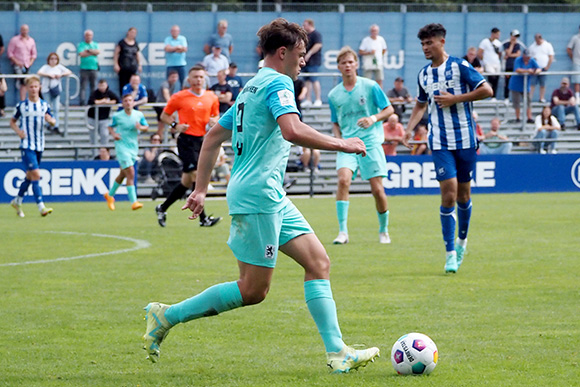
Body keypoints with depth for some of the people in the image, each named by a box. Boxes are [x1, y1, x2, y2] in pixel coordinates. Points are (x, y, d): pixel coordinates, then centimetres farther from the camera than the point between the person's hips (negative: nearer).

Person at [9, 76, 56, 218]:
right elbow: (12, 121, 10)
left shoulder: (44, 105, 6)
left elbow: (53, 121, 14)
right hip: (26, 146, -5)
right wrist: (18, 131, -10)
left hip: (39, 146, 5)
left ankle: (17, 201, 33)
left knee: (29, 176, 14)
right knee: (36, 174, -16)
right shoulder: (21, 106, -2)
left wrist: (50, 120, -11)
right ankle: (41, 207, -20)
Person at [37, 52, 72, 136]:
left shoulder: (59, 67, 11)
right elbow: (39, 73, -14)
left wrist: (61, 74, -10)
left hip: (56, 89, 2)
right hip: (46, 89, -2)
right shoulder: (45, 67, 2)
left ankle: (55, 127, -4)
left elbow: (69, 72, 6)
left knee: (56, 108, -4)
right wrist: (49, 75, -21)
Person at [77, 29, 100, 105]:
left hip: (94, 68, 3)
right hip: (84, 68, -3)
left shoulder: (95, 44, 16)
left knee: (93, 86, 3)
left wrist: (88, 50, -7)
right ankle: (82, 101, -12)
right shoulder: (81, 45, 7)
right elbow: (81, 54, -9)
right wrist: (93, 52, -3)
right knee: (83, 86, -9)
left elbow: (98, 52, -2)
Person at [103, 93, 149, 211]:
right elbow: (110, 126, 10)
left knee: (123, 174, 17)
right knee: (130, 173, -17)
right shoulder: (117, 116, -4)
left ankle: (110, 195, 39)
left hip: (134, 147, 5)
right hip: (122, 147, -5)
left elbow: (146, 127, 11)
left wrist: (141, 127, -11)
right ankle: (133, 202, -20)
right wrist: (113, 134, -10)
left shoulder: (139, 115, 3)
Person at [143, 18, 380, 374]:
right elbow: (292, 130, -27)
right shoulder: (278, 83, -10)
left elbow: (214, 137, 24)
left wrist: (201, 190, 26)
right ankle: (167, 316, 2)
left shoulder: (252, 88, 20)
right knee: (253, 291, -6)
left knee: (318, 262, 3)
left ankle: (337, 353, -1)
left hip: (273, 197, 10)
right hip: (258, 195, -10)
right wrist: (341, 144, -18)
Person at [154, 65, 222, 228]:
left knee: (187, 181, 10)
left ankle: (162, 208, 27)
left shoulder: (212, 98, 10)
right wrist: (175, 125, -13)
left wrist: (214, 121, -1)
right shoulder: (179, 97, -2)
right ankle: (203, 218, -16)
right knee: (197, 175, -16)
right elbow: (164, 115, 6)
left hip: (202, 140, 5)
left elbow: (216, 115, 23)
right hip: (187, 139, -5)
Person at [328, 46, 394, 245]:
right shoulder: (334, 95, 9)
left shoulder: (370, 86, 0)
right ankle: (343, 231, -22)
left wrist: (374, 118, -15)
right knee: (343, 179, -23)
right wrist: (338, 139, 0)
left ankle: (384, 230, 20)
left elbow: (389, 109, 4)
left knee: (377, 189, -4)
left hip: (370, 142, -2)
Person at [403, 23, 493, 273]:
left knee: (463, 194, 8)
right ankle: (451, 254, -7)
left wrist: (455, 99, -15)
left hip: (465, 139, -2)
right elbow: (421, 104, 25)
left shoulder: (459, 66, -5)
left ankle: (462, 241, 32)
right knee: (448, 194, -10)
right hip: (440, 142, 2)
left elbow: (487, 90, -10)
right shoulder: (423, 75, 9)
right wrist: (409, 129, 10)